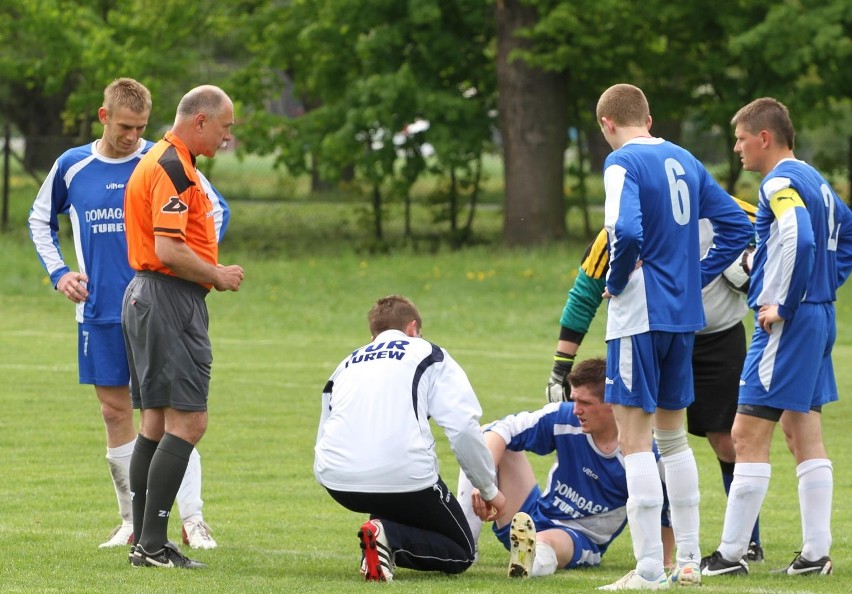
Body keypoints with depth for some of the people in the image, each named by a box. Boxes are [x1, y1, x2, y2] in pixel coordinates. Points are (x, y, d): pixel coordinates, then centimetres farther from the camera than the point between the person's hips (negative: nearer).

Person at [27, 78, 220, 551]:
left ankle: (192, 520, -9)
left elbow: (217, 209, 6)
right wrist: (57, 272, 7)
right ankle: (133, 521, 15)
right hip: (100, 313, 3)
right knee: (115, 412, 6)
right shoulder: (71, 167, 4)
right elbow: (40, 219, 20)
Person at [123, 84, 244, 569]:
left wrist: (214, 271, 13)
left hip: (145, 294, 11)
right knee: (187, 422, -11)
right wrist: (218, 275, -10)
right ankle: (153, 544, -15)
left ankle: (145, 540, 11)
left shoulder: (160, 161, 18)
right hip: (171, 299, -11)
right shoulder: (174, 169, -15)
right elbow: (169, 250, -23)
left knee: (156, 422, 11)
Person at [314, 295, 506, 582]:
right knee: (461, 553, 14)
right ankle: (390, 537, -14)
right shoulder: (427, 354, 14)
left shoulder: (347, 364, 26)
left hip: (338, 482, 5)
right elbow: (464, 428, 1)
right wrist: (490, 490, 13)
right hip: (403, 474, -5)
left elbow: (323, 442, 26)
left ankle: (384, 532, 4)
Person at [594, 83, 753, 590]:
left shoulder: (624, 163, -11)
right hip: (685, 313, 8)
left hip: (640, 315, -8)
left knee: (635, 438, -5)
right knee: (672, 434, 19)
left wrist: (616, 282, -10)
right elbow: (737, 225, 14)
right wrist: (695, 277, 14)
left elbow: (626, 230, -27)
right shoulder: (684, 160, 12)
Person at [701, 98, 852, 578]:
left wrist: (782, 304, -21)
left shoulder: (780, 183, -14)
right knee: (805, 434, 12)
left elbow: (799, 239, -29)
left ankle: (732, 553, -6)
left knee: (749, 434, -7)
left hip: (788, 321, -10)